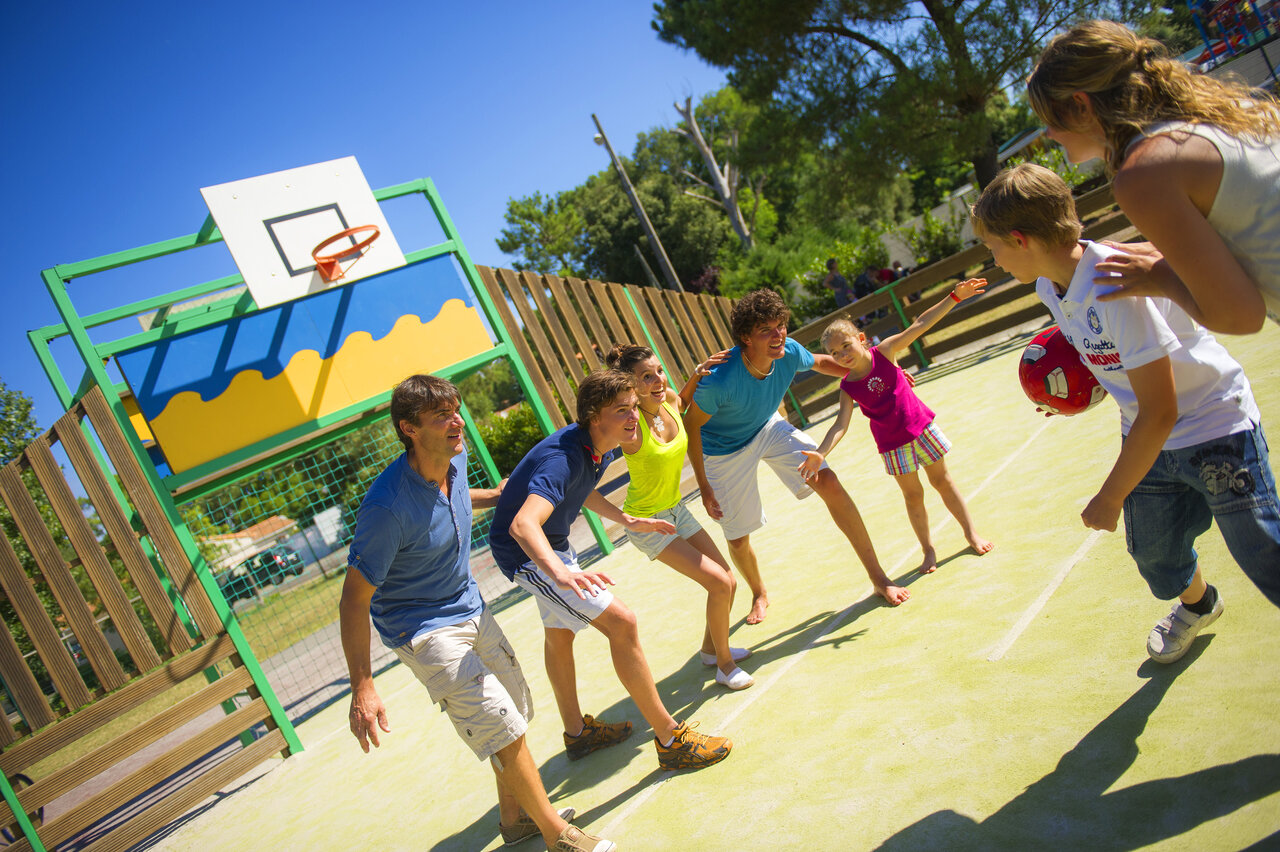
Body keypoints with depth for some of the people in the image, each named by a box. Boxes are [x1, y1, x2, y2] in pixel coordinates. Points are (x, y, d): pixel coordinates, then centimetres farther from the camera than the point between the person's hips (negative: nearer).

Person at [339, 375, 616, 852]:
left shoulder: (455, 459, -8)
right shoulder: (387, 507, -31)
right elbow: (354, 599, -24)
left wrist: (492, 497, 26)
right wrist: (362, 689, -25)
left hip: (470, 609, 8)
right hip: (423, 629, -8)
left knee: (516, 710, 16)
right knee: (503, 726, -10)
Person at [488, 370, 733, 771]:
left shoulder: (601, 448, -6)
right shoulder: (564, 458, -35)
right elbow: (523, 524, -50)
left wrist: (628, 521, 17)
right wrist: (559, 572, -67)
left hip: (553, 547, 10)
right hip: (528, 554, -10)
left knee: (559, 633, 25)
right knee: (621, 622, -17)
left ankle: (577, 732, 47)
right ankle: (670, 739, -7)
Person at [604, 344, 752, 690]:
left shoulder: (670, 401, -6)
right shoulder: (632, 427, -26)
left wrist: (697, 374, -2)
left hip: (676, 510, 7)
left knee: (729, 583, 10)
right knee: (719, 584, -13)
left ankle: (711, 649, 35)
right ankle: (725, 665, 9)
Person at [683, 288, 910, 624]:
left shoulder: (789, 352, -23)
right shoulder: (720, 380, -39)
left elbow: (821, 362, 2)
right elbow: (691, 424, -23)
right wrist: (704, 486, -20)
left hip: (768, 428, 4)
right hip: (724, 450, -3)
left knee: (829, 482, -14)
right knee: (738, 539, 6)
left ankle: (878, 577, -1)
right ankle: (759, 594, 42)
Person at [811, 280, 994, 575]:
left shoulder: (883, 351, -13)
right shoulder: (848, 388, -14)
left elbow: (920, 325, -14)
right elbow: (841, 424, -23)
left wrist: (955, 296, -18)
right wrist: (820, 453, -39)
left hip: (921, 427, 0)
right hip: (892, 445, 0)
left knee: (942, 481, 13)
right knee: (913, 495, 10)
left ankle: (971, 533, 29)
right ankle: (928, 550, 26)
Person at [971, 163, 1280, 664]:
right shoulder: (1049, 287, -6)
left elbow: (1159, 412, -28)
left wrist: (1111, 496, -19)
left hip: (1214, 426, -7)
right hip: (1150, 435, 7)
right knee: (1154, 550, 18)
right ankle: (1197, 604, 48)